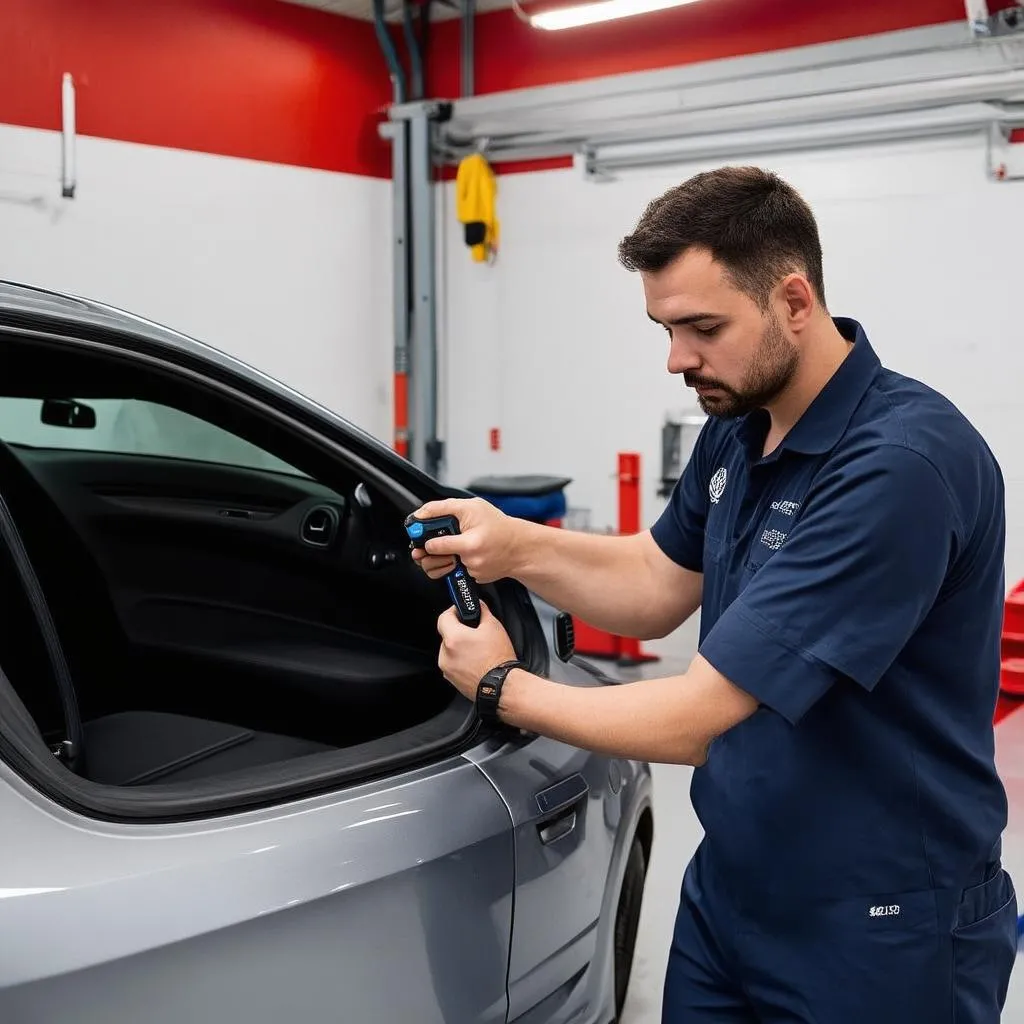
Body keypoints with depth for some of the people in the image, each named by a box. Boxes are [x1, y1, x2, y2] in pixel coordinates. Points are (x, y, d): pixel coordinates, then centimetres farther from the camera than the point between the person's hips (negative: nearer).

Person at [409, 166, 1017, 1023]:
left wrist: (503, 687, -13)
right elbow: (659, 586, 12)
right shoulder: (739, 428, 0)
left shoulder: (902, 465, -28)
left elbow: (696, 718, -28)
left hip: (882, 930, -7)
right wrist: (517, 549, -7)